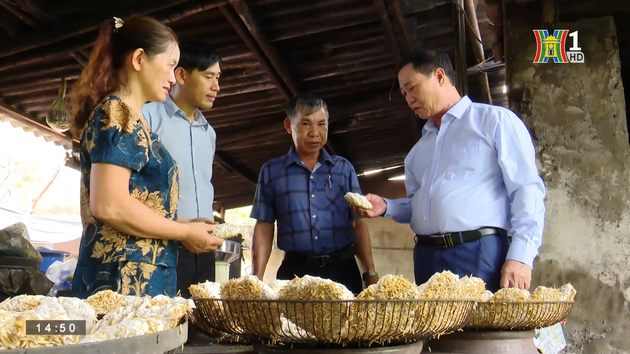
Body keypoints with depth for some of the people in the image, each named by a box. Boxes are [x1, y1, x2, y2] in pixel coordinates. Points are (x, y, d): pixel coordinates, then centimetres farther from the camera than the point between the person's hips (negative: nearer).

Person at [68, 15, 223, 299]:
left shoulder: (130, 118, 18)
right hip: (124, 279, -9)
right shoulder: (117, 113, -10)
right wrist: (184, 233, -11)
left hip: (139, 277, 9)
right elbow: (108, 205, -21)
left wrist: (184, 223, 14)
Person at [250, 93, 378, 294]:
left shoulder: (344, 168, 10)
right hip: (294, 271, -1)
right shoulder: (271, 172, 7)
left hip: (343, 270, 1)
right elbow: (264, 228, 5)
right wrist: (257, 278, -3)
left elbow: (358, 224, 8)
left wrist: (371, 273, 2)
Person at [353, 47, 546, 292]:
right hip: (427, 259, 6)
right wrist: (386, 207, 6)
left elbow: (528, 190, -7)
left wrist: (520, 257, -16)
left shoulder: (495, 121, 1)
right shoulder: (419, 149, 22)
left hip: (481, 255, -6)